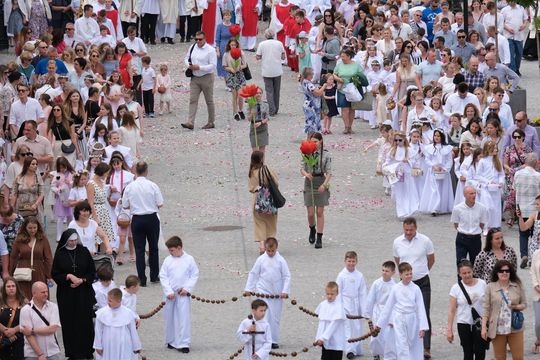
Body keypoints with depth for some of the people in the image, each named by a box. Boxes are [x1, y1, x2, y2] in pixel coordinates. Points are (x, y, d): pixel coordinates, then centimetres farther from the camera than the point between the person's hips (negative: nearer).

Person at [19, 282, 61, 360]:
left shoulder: (53, 307, 4)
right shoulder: (25, 310, -3)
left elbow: (53, 328, -7)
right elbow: (28, 335, -9)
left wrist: (33, 331, -10)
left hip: (53, 353, 2)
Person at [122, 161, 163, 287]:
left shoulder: (129, 187, -7)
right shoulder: (152, 186, -10)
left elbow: (125, 206, -2)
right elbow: (160, 204, -8)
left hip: (137, 220, 0)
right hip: (152, 218, 0)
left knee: (139, 249, 4)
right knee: (153, 248, 15)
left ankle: (142, 279, 0)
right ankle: (154, 276, 22)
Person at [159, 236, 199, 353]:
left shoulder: (189, 259, -3)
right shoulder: (168, 260, 0)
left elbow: (195, 275, 1)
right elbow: (163, 277, -1)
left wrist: (187, 288, -11)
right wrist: (169, 291, -10)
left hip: (183, 294, -2)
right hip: (170, 294, 2)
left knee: (183, 318, -7)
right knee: (170, 318, 10)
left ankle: (183, 343, -6)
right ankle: (171, 341, 25)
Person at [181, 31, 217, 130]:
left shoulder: (210, 50, -12)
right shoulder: (193, 47, 6)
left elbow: (213, 66, -16)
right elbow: (187, 58, 20)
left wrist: (199, 67, -22)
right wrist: (189, 65, -3)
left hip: (206, 77, -5)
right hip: (194, 78, 5)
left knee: (209, 101, 8)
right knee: (193, 100, -5)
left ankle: (211, 122, 19)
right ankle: (190, 123, -10)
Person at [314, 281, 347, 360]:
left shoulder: (338, 307, -14)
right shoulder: (322, 305, 5)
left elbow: (334, 325, -18)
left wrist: (323, 338, -21)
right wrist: (319, 338, 6)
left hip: (336, 343, -6)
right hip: (325, 342, 6)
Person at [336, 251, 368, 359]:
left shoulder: (359, 276, 1)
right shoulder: (341, 275, -5)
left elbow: (363, 293, 4)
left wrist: (364, 310, 3)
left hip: (356, 304, 3)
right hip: (345, 304, -3)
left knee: (357, 327, 8)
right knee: (347, 327, -8)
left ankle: (357, 349, 20)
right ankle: (349, 350, -9)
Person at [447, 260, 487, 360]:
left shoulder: (482, 284, -1)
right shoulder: (456, 288, -3)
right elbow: (452, 310, -2)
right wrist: (449, 329, -6)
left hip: (480, 324, 0)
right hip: (464, 324, 0)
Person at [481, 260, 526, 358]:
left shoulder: (518, 286, 2)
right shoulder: (490, 287, -1)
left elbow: (524, 304, 9)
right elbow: (486, 309, -1)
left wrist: (516, 307, -14)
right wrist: (484, 327, -6)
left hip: (515, 328, 1)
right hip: (497, 329, -1)